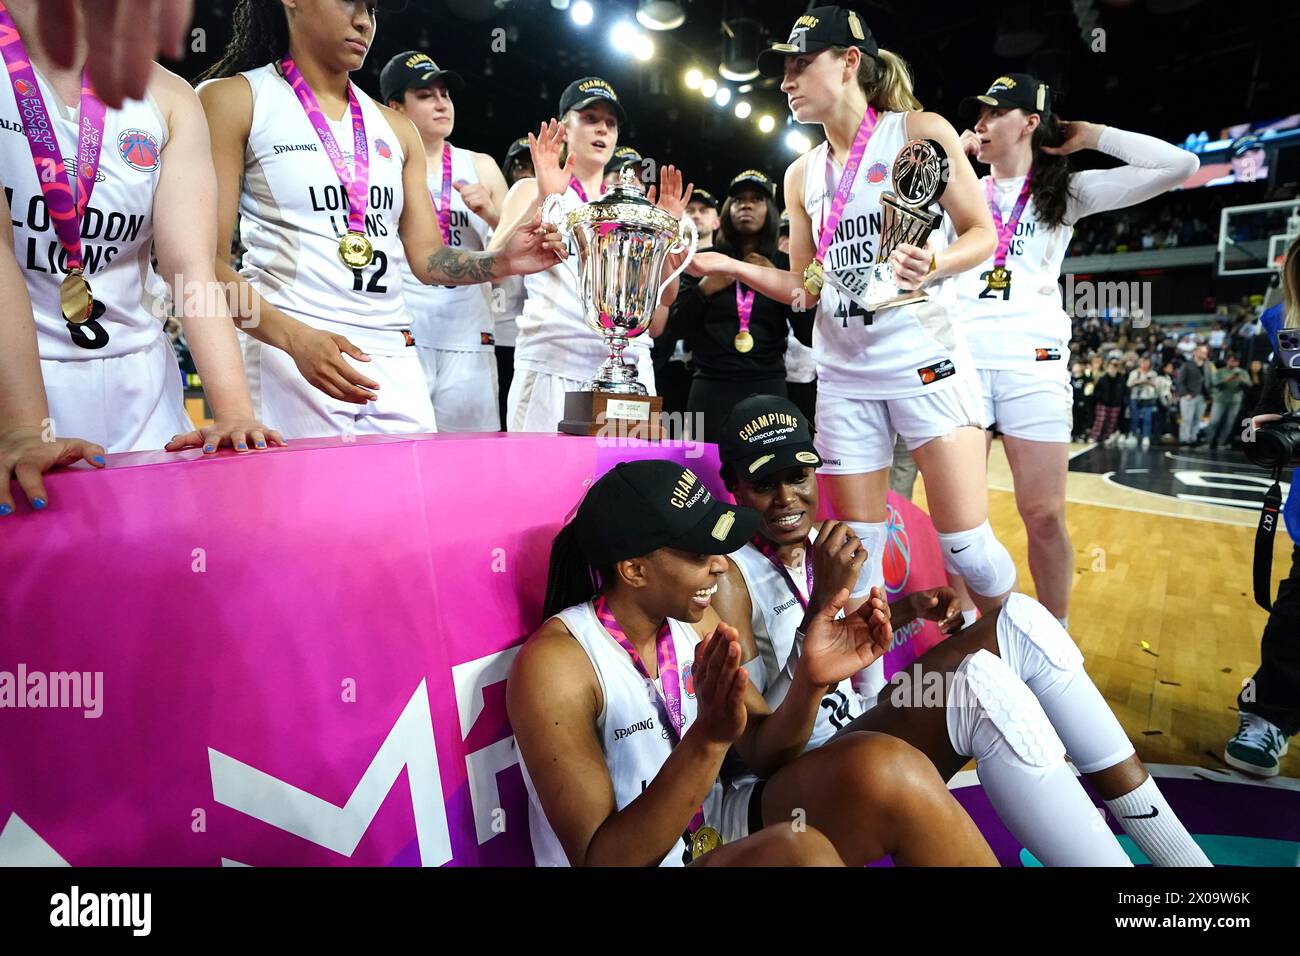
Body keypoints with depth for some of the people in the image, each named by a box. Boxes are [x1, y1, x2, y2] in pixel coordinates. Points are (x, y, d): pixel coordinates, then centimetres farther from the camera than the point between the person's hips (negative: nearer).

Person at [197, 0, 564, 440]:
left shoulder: (396, 129, 16)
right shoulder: (233, 99, 2)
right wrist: (296, 337, -23)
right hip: (287, 355, -4)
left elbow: (427, 257, 12)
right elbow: (208, 262, -7)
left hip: (396, 366, 5)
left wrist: (500, 261, -8)